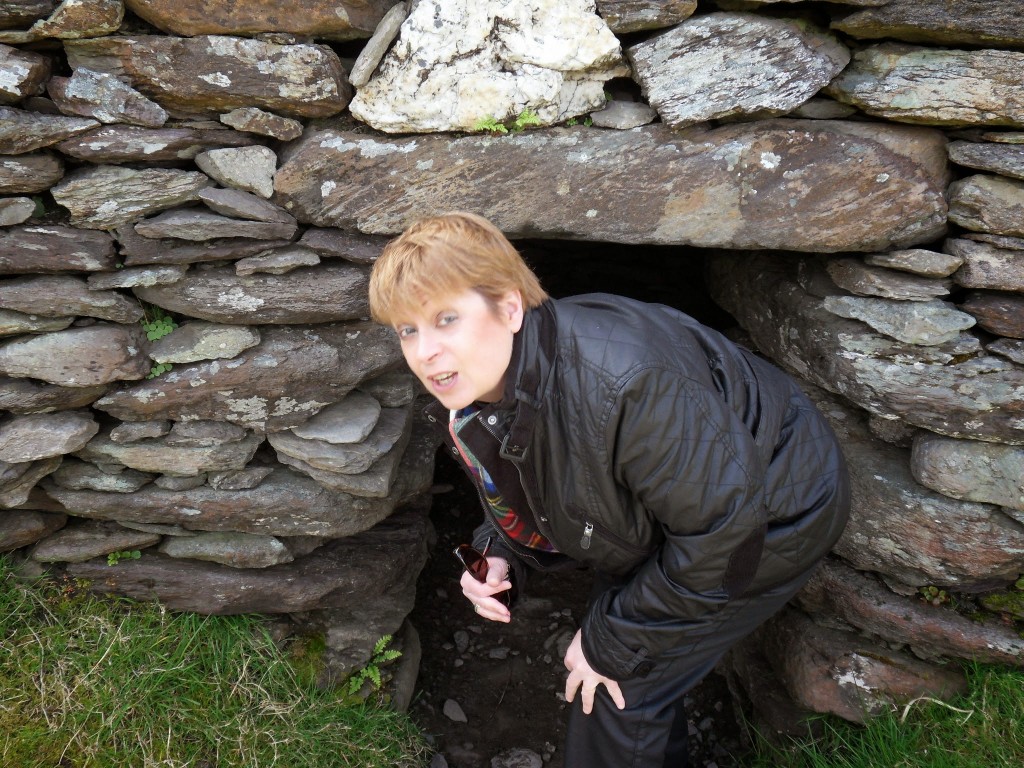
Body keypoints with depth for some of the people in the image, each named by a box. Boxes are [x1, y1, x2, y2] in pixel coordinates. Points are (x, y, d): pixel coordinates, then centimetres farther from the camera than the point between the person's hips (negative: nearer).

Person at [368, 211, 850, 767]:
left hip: (773, 513, -7)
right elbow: (540, 500, 7)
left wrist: (613, 642, -20)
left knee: (621, 686, -9)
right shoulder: (471, 397, -11)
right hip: (672, 511, 8)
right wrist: (501, 554, -14)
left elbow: (722, 529, -31)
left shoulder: (619, 380, -40)